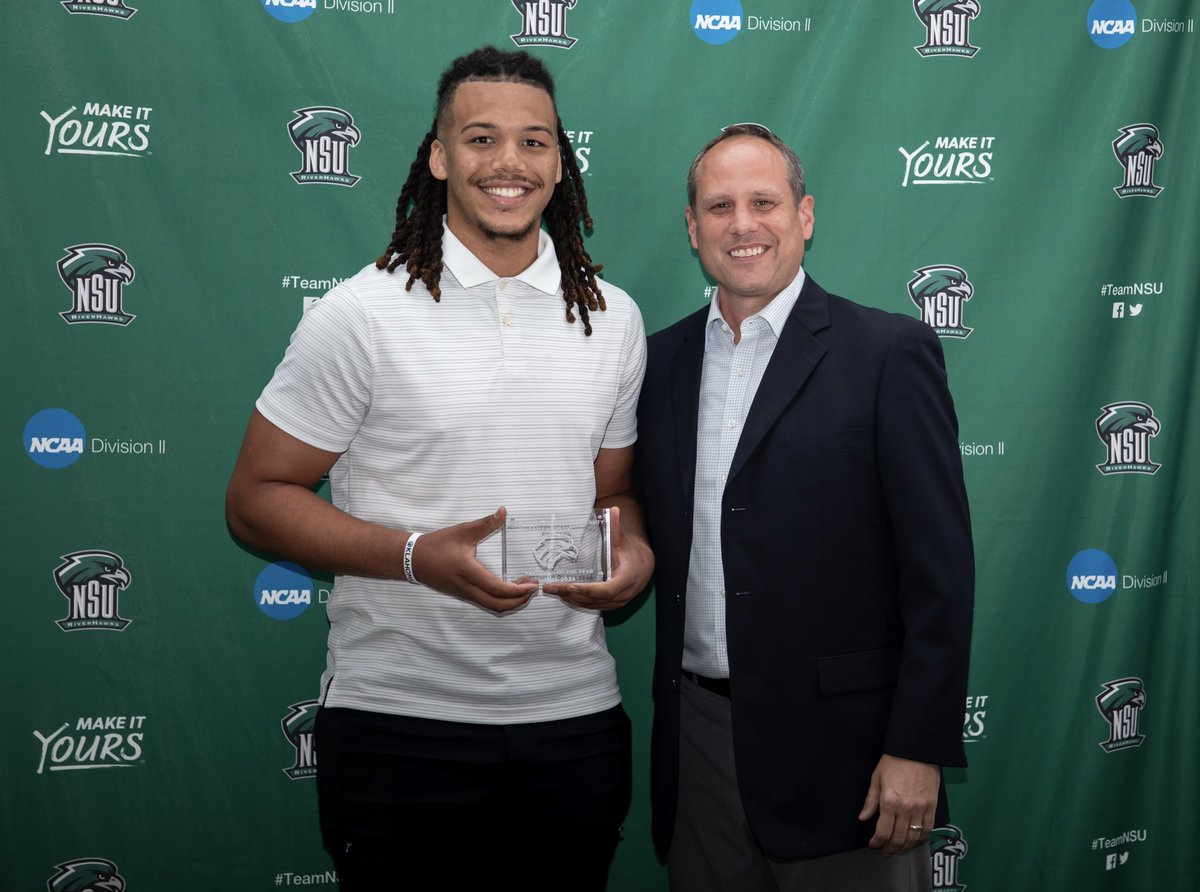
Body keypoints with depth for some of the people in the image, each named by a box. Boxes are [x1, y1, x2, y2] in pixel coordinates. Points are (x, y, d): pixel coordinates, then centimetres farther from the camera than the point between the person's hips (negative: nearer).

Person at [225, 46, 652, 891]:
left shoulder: (614, 318, 7)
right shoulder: (363, 314, -7)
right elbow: (257, 500, -5)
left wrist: (635, 553, -6)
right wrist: (416, 556, -19)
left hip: (576, 718, 4)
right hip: (401, 722, -4)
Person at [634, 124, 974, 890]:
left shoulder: (888, 353, -7)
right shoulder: (663, 359, 8)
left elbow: (939, 566, -10)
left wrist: (919, 748, -13)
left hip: (838, 745, -4)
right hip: (699, 739, 5)